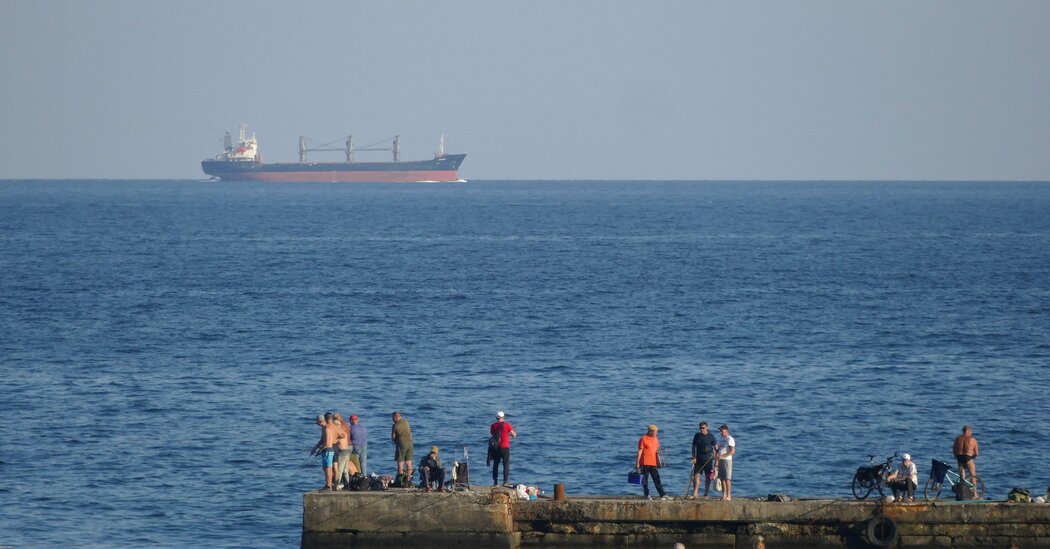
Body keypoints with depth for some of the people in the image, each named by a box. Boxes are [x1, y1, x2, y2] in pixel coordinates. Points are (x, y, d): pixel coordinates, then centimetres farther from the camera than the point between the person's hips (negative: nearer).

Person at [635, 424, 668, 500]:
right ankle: (647, 495, 6)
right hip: (645, 463, -5)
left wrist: (658, 462, 19)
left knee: (657, 479, 1)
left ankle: (663, 495, -3)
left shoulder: (655, 439, 14)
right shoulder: (643, 439, -6)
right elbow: (640, 451, -7)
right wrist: (637, 463, -10)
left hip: (653, 463, 5)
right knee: (645, 480, 1)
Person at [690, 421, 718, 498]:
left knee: (708, 477, 4)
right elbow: (694, 447, 10)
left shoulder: (711, 436, -1)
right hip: (699, 459, 1)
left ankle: (706, 494, 15)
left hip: (708, 460, -1)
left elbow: (716, 447, -1)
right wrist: (694, 457, 0)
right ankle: (695, 494, -15)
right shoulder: (697, 436, 5)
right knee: (696, 475, -11)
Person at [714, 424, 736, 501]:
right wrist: (716, 461, 7)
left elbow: (732, 451, -16)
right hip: (720, 460, 8)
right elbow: (717, 451, 19)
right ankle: (724, 495, 9)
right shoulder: (721, 440, 18)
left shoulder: (730, 439, -7)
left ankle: (729, 496, -9)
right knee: (722, 478, 6)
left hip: (727, 460, -8)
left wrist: (722, 456, -20)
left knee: (727, 479, -9)